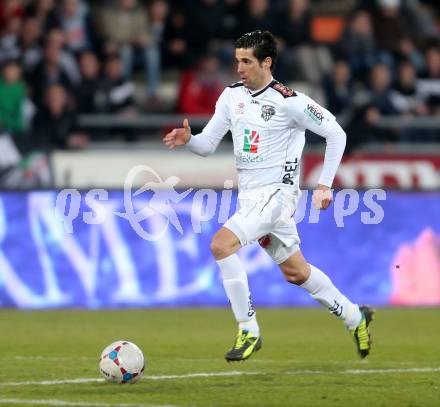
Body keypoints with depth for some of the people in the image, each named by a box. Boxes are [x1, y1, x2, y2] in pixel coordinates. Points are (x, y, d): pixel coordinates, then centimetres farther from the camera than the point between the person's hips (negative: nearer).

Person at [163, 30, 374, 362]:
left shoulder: (288, 101, -14)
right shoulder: (232, 96, 5)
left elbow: (336, 133, -7)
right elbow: (208, 145, 8)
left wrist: (325, 185, -9)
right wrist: (187, 139, -14)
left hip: (276, 194, -7)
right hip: (249, 195, 7)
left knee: (221, 244, -24)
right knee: (295, 272, 16)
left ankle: (249, 331, -16)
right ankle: (354, 316, 36)